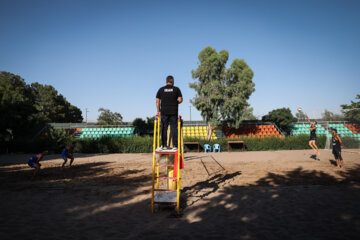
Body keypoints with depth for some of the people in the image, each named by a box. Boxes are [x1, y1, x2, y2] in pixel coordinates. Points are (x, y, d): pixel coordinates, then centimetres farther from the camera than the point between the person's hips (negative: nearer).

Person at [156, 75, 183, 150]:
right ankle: (175, 146, 1)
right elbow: (180, 100, -4)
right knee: (174, 128, 2)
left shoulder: (161, 89, 8)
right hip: (173, 112, -1)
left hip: (164, 112, 1)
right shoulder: (176, 89, 3)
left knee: (164, 128, 5)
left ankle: (164, 145, 6)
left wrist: (158, 111, 9)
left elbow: (157, 101, 3)